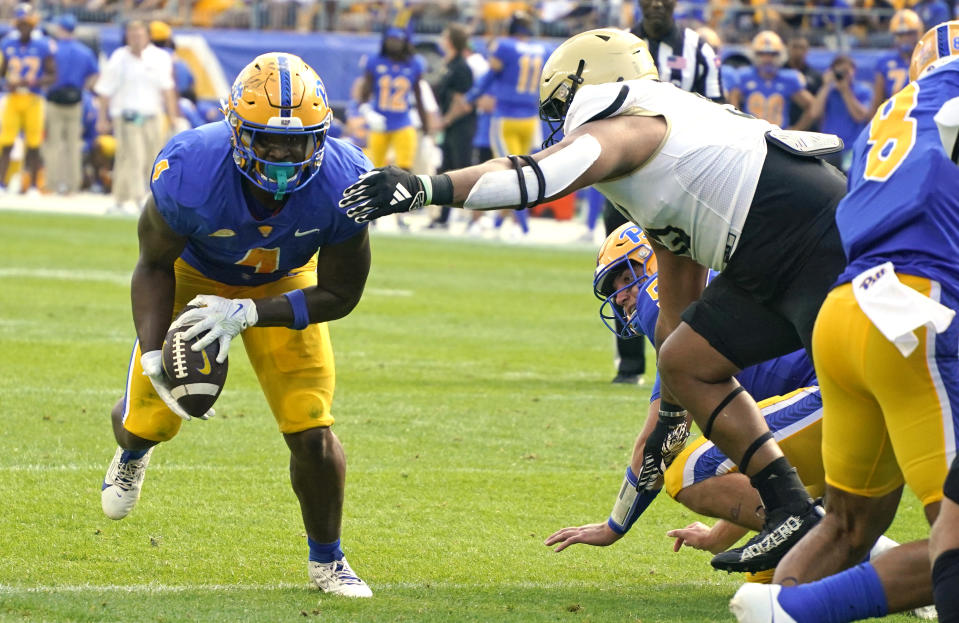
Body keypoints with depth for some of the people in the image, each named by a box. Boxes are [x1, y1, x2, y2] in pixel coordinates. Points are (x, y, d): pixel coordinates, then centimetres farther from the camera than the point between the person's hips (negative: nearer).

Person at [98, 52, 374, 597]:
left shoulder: (340, 186, -35)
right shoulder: (192, 173, -38)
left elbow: (339, 295, -20)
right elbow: (154, 264, -17)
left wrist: (248, 314, -32)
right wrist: (153, 353, -30)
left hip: (284, 287, 0)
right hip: (195, 275, 0)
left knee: (312, 434, -9)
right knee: (150, 418, 6)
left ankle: (327, 560, 18)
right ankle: (133, 451, 48)